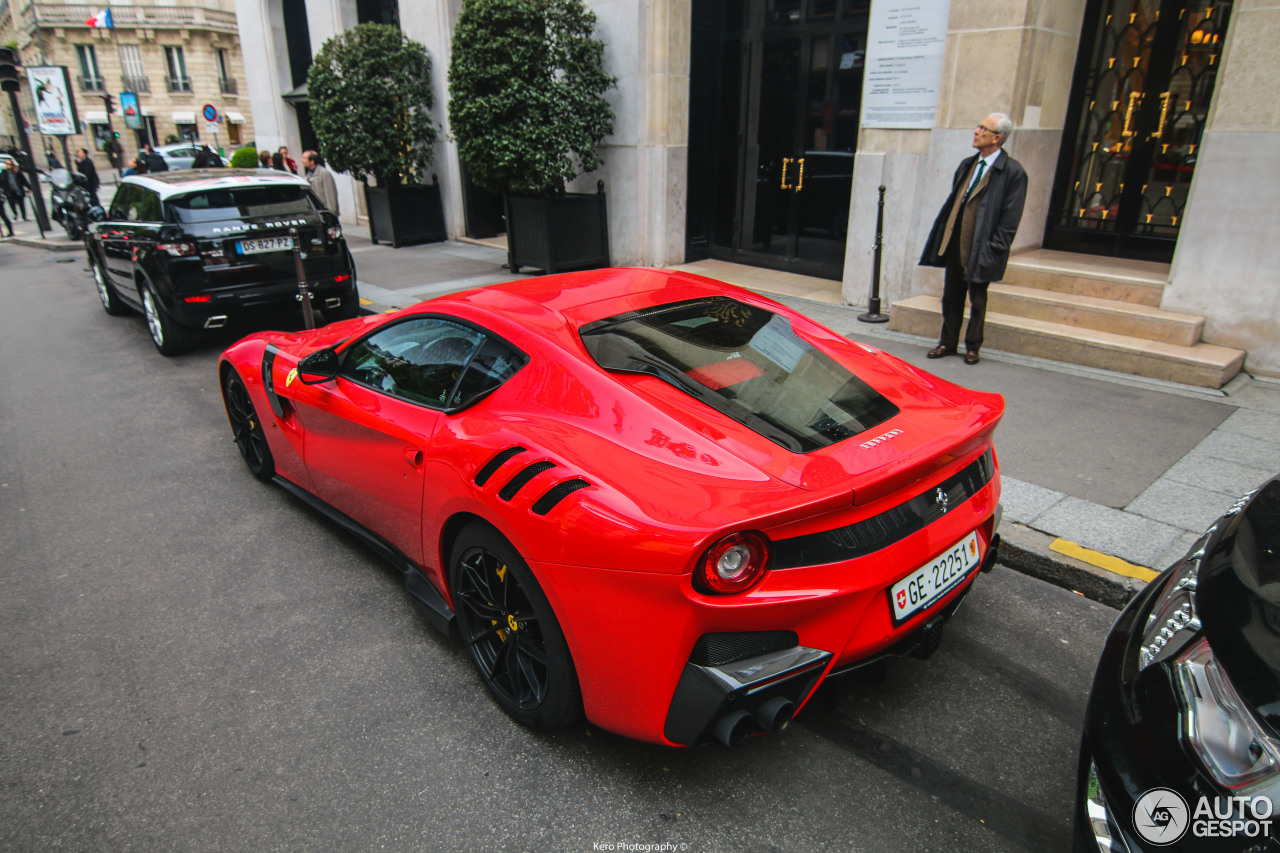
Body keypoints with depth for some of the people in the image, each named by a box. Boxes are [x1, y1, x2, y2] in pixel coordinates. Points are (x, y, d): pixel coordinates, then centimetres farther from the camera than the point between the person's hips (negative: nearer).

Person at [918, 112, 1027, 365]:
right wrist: (943, 236, 10)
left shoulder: (1013, 172, -7)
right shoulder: (967, 165, 13)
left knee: (977, 300, 6)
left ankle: (972, 347, 19)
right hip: (955, 245, 6)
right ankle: (948, 342, 25)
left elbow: (1010, 218, -9)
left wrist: (993, 249, -14)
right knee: (951, 297, 12)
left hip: (981, 250, -5)